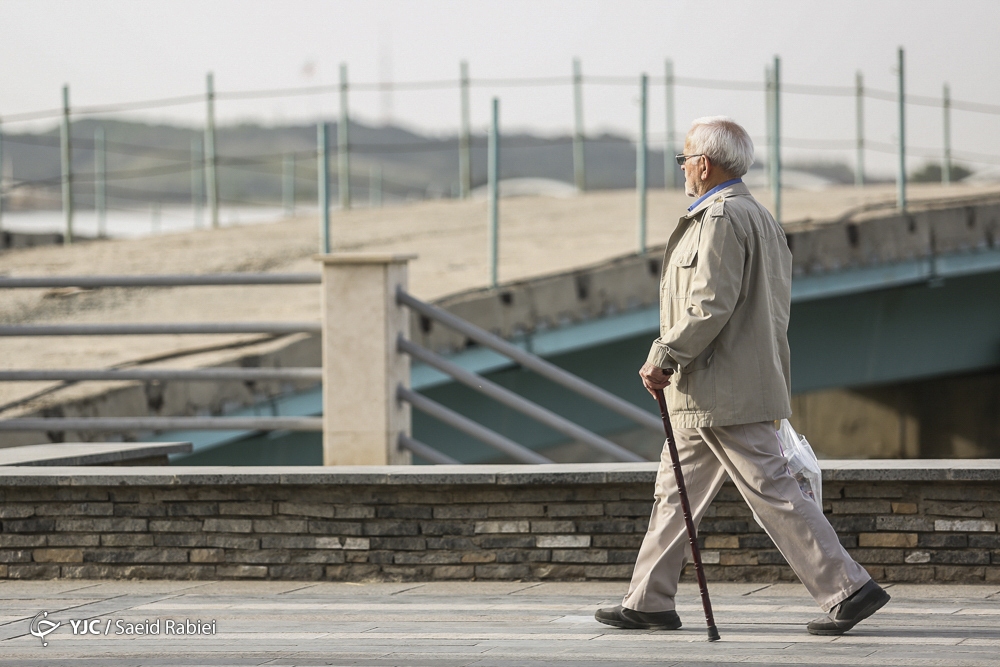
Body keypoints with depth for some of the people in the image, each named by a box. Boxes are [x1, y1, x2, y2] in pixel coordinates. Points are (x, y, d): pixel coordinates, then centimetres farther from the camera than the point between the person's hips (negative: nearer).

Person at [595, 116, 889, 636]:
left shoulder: (720, 218, -15)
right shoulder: (761, 218, 17)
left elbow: (710, 305, -23)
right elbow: (772, 310, 19)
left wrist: (664, 358, -15)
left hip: (721, 392, -11)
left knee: (772, 494, -9)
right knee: (676, 493, 14)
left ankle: (847, 588, -8)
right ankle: (649, 603, 17)